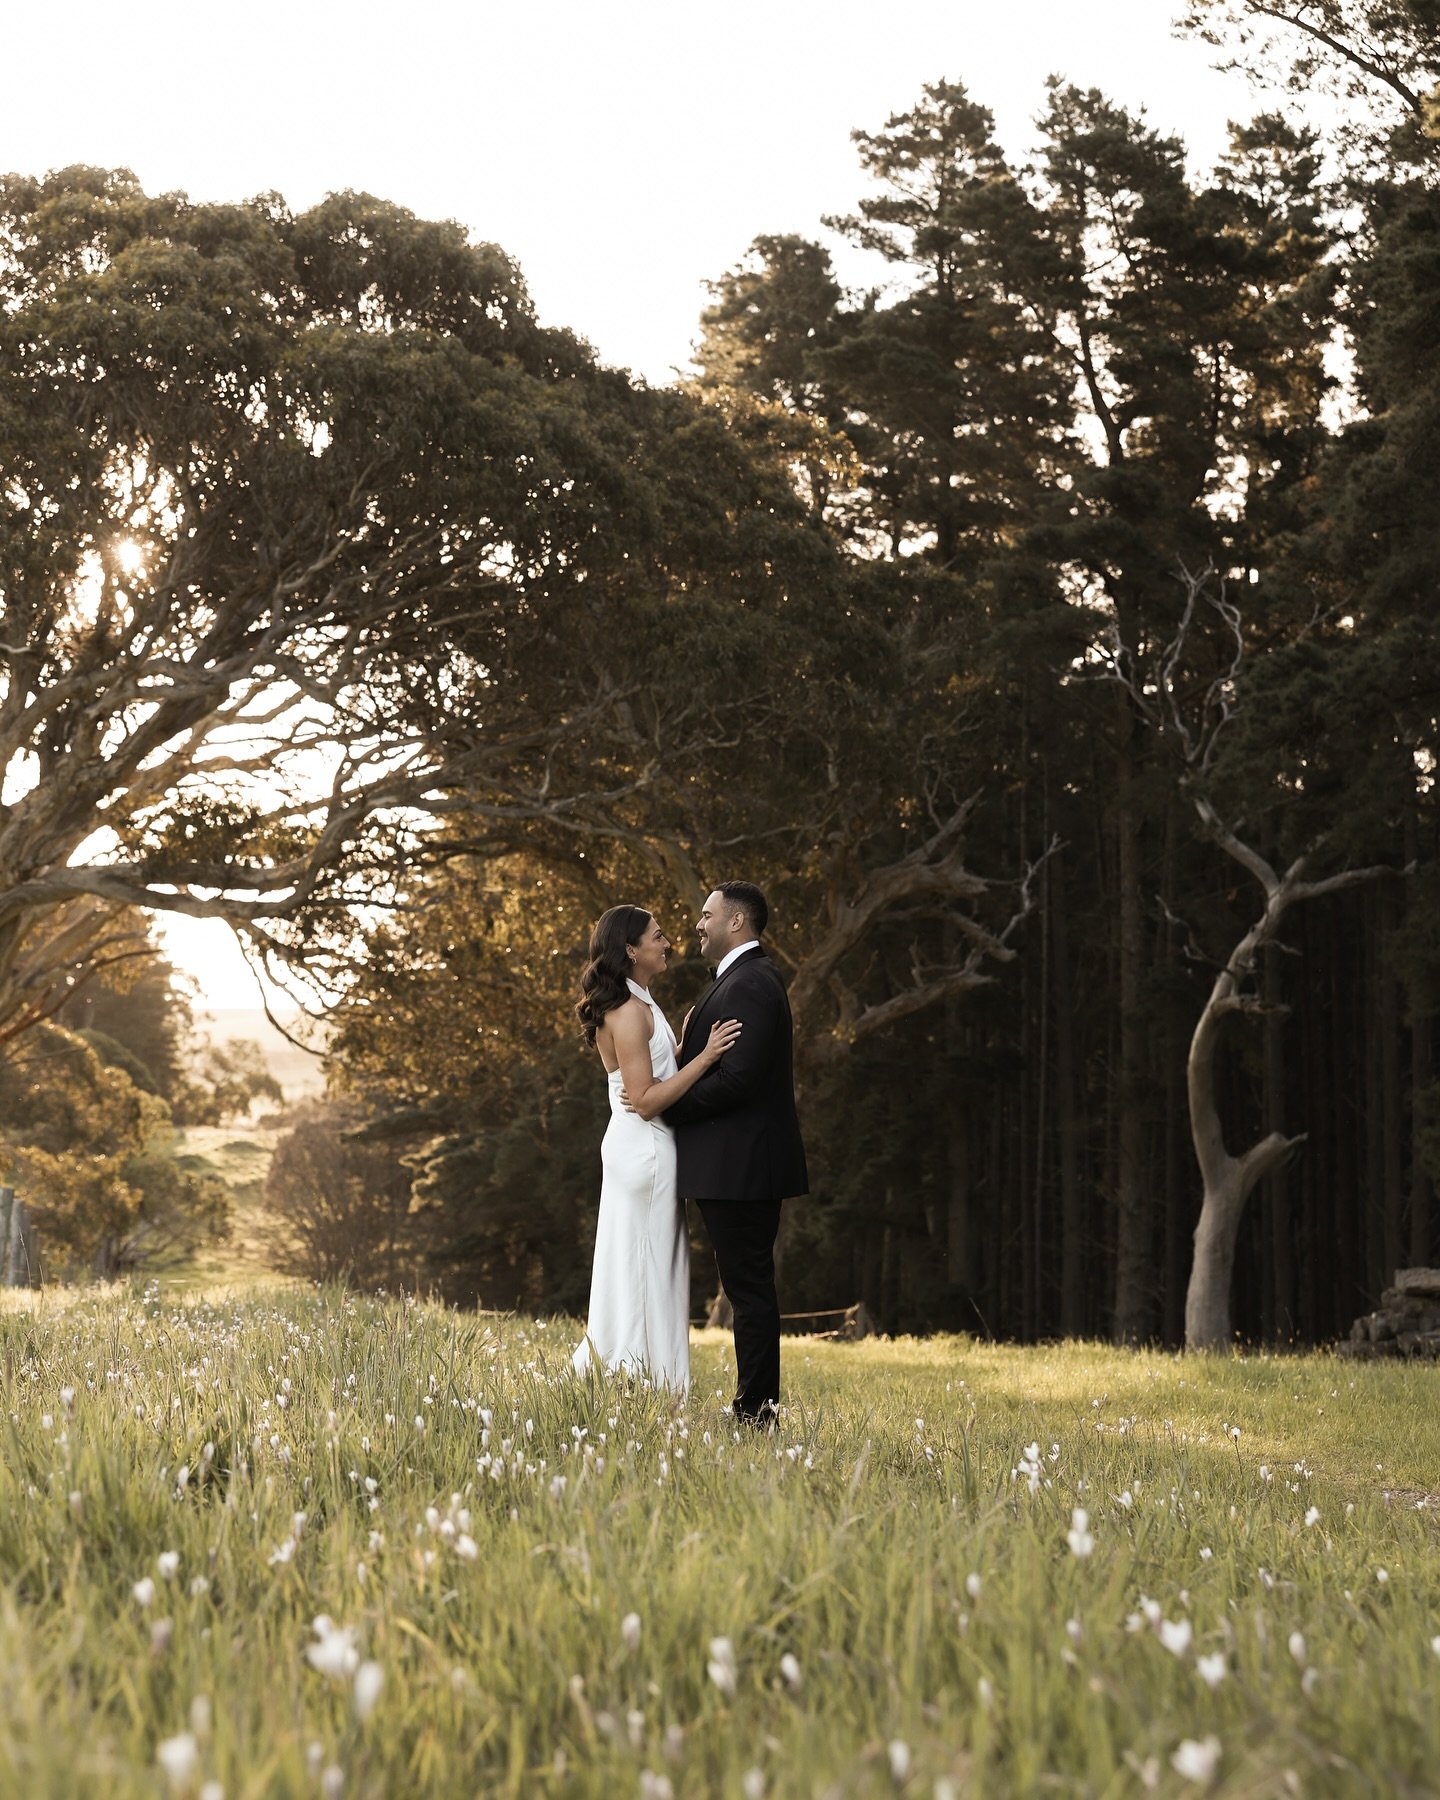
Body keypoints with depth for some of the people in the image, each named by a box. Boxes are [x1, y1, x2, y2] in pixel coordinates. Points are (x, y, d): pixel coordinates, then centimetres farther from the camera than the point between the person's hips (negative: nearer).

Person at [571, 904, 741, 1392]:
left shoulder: (638, 1005, 14)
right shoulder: (629, 1011, -18)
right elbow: (645, 1100, -21)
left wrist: (694, 1046, 10)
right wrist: (704, 1057, -23)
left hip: (646, 1147, 10)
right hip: (644, 1149, -10)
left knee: (647, 1272, 14)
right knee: (643, 1271, -4)